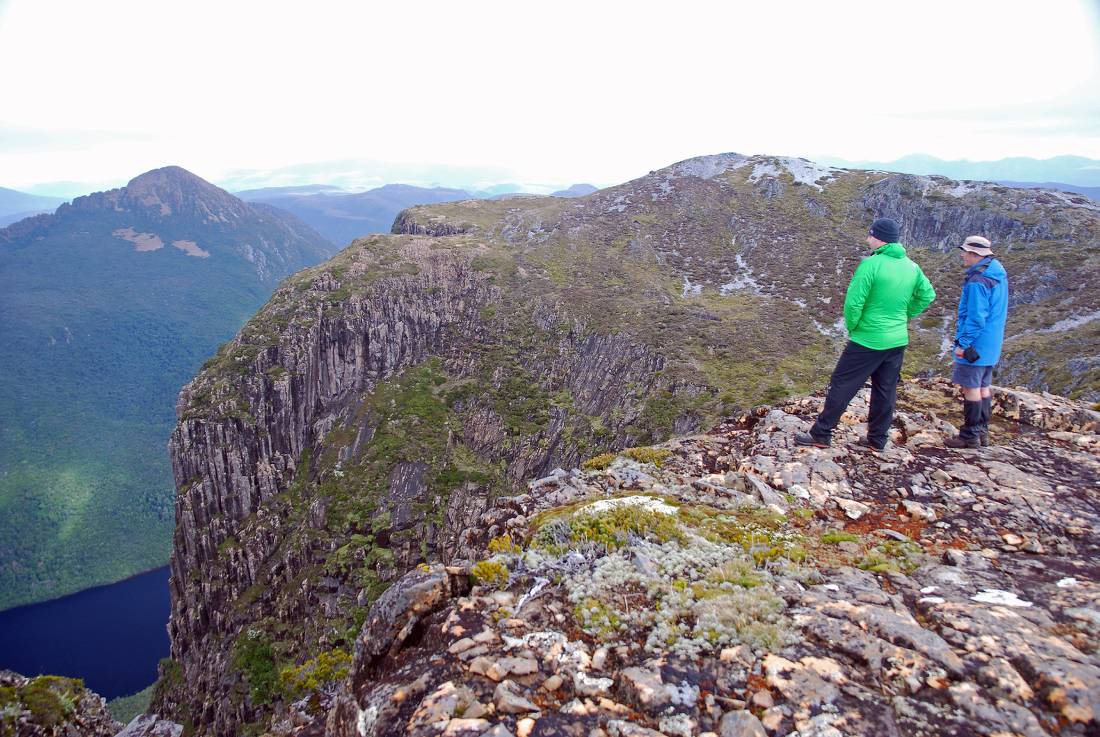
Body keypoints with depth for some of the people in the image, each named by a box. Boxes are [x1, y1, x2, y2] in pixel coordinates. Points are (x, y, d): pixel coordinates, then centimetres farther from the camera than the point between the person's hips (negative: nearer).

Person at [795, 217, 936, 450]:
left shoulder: (871, 264, -17)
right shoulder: (912, 267, 4)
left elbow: (853, 302, -20)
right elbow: (927, 295, 15)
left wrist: (852, 326, -4)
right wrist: (904, 316, 16)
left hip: (868, 341, -7)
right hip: (898, 341, 7)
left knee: (841, 386, 1)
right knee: (886, 391, 15)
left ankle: (821, 435, 6)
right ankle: (877, 439, 24)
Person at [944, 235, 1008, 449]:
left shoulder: (978, 281, -21)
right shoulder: (999, 274, 10)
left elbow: (975, 317, -23)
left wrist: (963, 343, -16)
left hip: (975, 345, -10)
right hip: (991, 345, 10)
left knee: (971, 388, -3)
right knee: (984, 387, 15)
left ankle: (970, 435, 3)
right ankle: (982, 432, 23)